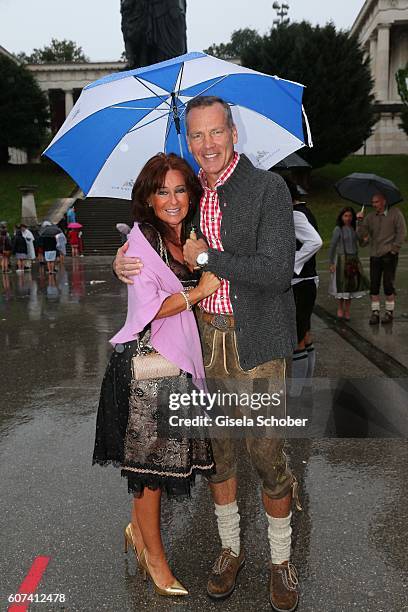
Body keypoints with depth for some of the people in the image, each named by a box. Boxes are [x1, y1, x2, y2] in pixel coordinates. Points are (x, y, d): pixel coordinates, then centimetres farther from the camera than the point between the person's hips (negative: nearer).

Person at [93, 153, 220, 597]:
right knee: (151, 457, 6)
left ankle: (139, 528, 39)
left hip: (179, 359, 7)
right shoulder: (142, 239, -11)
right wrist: (200, 290, -13)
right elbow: (149, 307, -18)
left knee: (161, 455, 16)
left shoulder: (188, 239, 12)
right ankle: (153, 553, 25)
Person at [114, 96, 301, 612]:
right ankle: (230, 549, 36)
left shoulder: (268, 188, -8)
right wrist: (126, 263, -5)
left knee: (266, 454, 3)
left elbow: (278, 271, -18)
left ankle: (281, 560, 28)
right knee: (216, 449, 14)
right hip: (204, 337, 5)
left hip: (255, 341, -4)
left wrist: (206, 256, -16)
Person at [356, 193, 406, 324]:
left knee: (388, 284, -1)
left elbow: (402, 232, -2)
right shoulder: (370, 217, 9)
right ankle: (375, 312, 10)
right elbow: (361, 235, 3)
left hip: (389, 255, -3)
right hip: (374, 255, 3)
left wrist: (394, 248, -8)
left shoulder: (395, 213, 0)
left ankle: (389, 312, 12)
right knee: (374, 285, 2)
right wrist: (360, 221, -9)